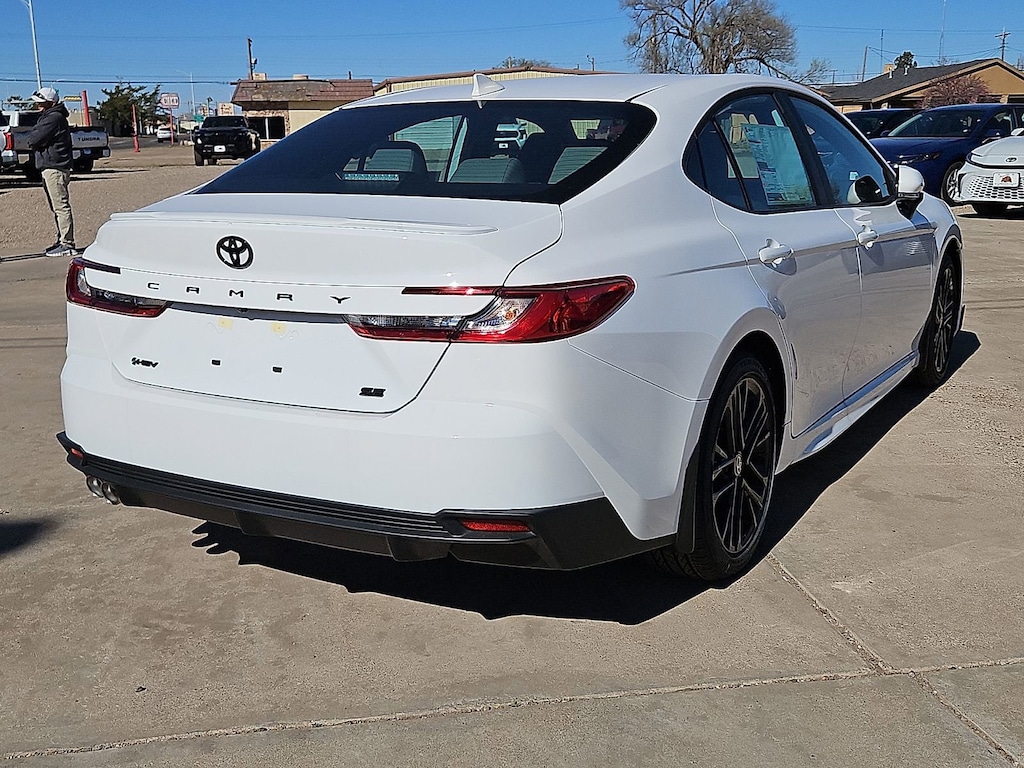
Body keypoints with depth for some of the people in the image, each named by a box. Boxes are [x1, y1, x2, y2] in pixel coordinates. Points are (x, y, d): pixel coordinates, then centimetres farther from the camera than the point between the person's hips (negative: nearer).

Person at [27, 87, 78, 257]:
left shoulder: (54, 118, -13)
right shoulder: (49, 116, 21)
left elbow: (34, 140, -17)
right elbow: (33, 140, 21)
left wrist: (33, 139, 3)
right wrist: (35, 140, 1)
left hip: (54, 168, -11)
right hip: (50, 167, 11)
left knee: (61, 207, -11)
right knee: (57, 207, 14)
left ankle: (68, 245, -11)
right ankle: (62, 241, 20)